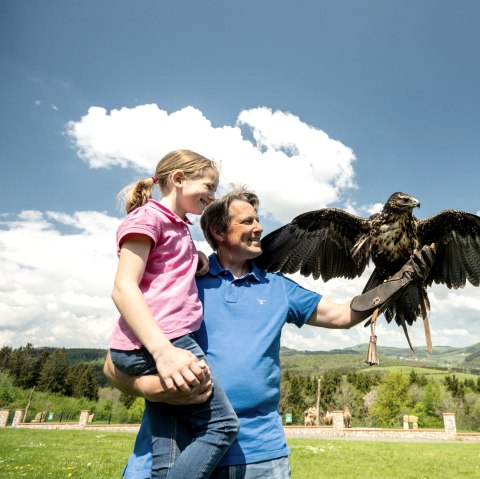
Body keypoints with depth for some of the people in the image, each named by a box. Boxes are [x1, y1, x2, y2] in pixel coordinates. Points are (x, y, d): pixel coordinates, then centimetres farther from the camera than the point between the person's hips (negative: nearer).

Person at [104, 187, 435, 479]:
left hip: (259, 446, 3)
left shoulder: (277, 287, 9)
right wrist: (151, 387, -25)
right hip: (176, 437, -2)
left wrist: (403, 279, 6)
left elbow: (343, 315, 11)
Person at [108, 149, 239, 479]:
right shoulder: (149, 215, -5)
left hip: (165, 344, 9)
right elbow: (123, 288, -14)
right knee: (222, 424, -4)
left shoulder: (180, 227, 24)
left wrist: (197, 257, 19)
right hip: (151, 345, -9)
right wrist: (163, 349, -25)